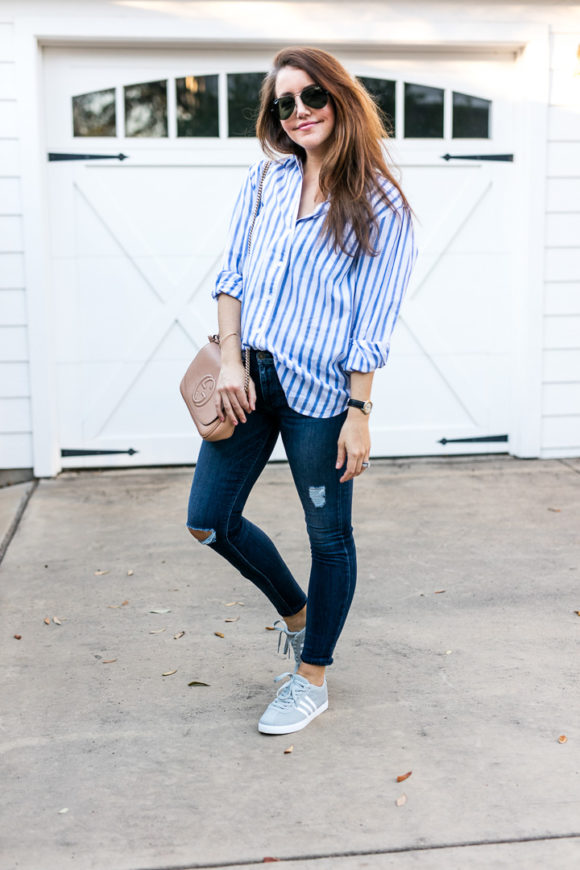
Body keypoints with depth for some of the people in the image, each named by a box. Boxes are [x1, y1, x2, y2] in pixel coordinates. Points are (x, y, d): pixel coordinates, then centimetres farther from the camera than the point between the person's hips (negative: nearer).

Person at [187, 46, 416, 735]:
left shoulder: (379, 204, -4)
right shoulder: (265, 179, 9)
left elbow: (373, 319, -7)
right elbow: (233, 274, 8)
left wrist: (358, 413, -11)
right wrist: (229, 362, -3)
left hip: (319, 390, -5)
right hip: (250, 377, 5)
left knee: (329, 536, 7)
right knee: (209, 520, 9)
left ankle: (311, 679, 26)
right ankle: (294, 611, 35)